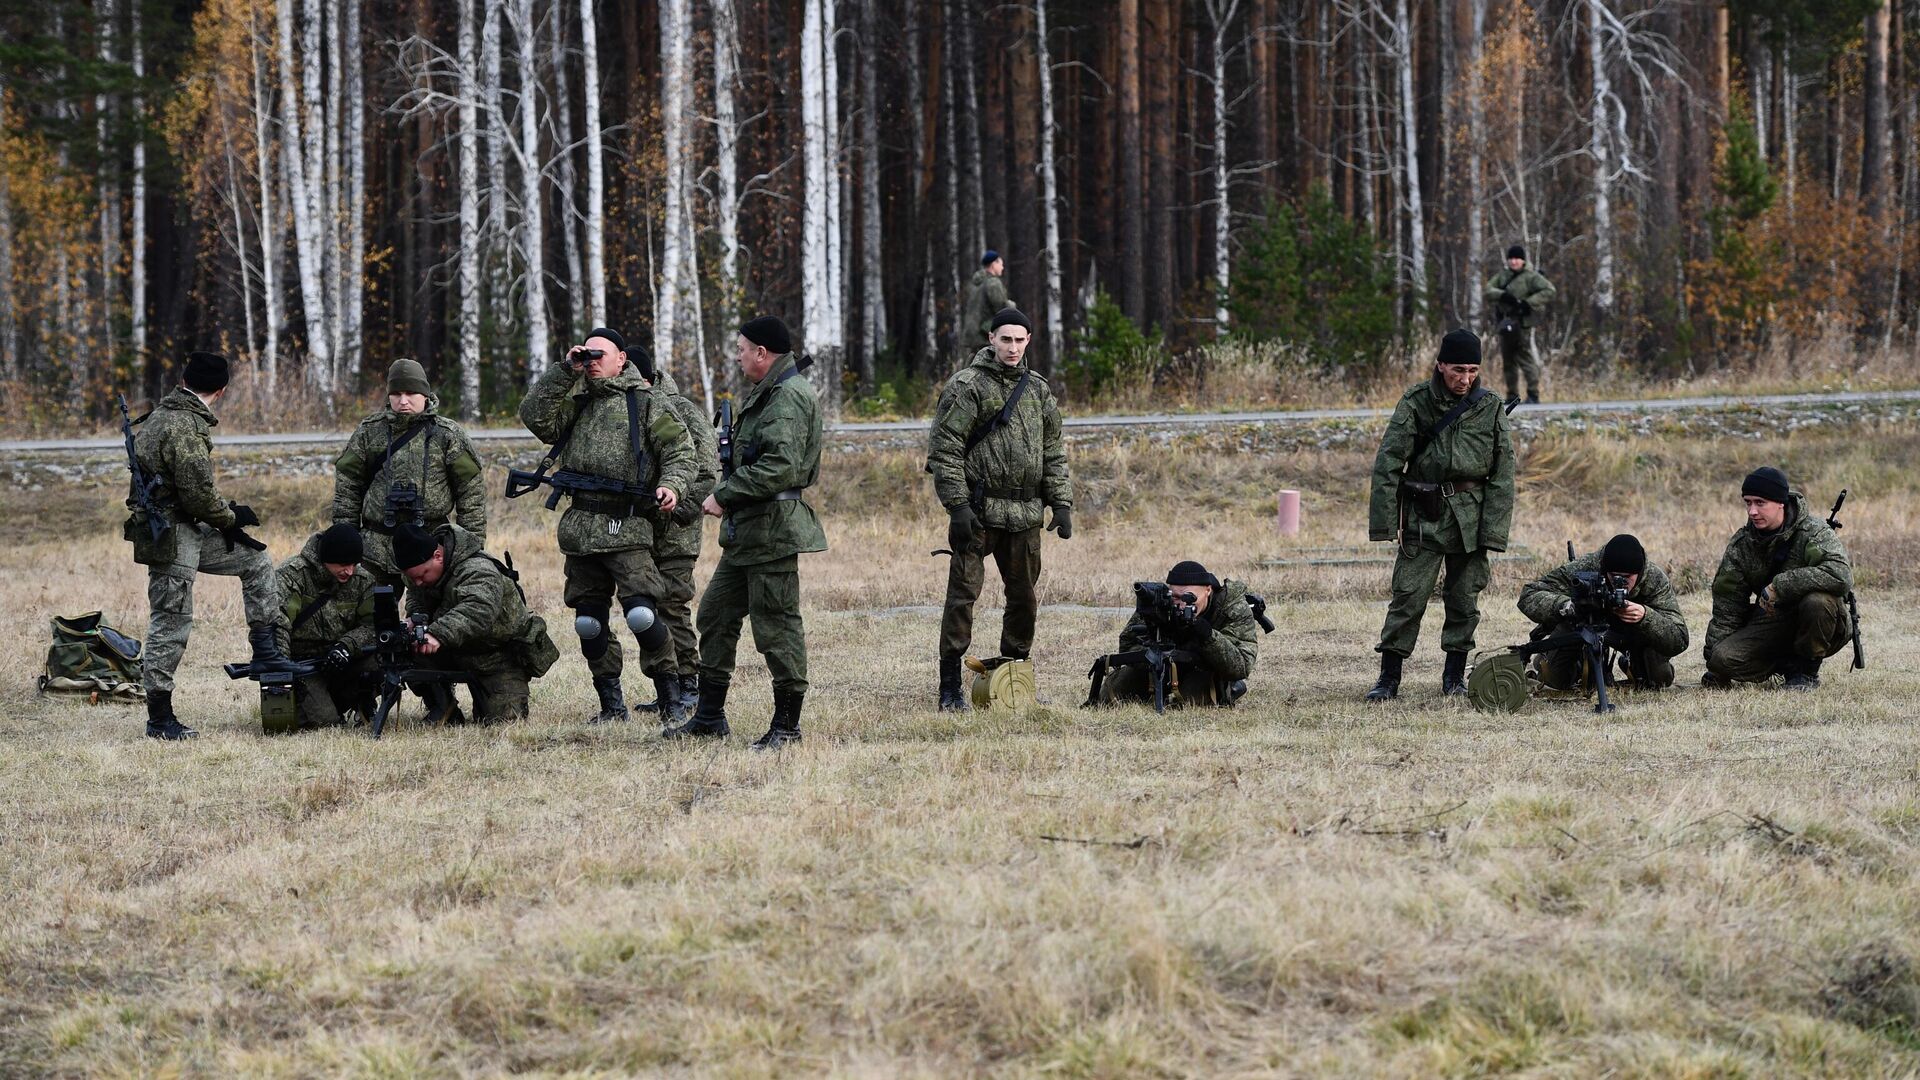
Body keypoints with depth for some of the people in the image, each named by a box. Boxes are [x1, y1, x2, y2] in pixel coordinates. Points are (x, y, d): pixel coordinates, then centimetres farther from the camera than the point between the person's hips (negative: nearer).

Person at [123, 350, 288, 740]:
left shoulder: (162, 415, 12)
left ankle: (265, 650, 18)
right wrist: (230, 518, -3)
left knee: (255, 559, 17)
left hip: (187, 532, 10)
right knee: (171, 624, -4)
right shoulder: (186, 427, -20)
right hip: (169, 539, -10)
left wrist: (226, 520, 11)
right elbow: (199, 493, -22)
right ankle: (159, 719, 2)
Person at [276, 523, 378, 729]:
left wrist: (345, 646, -24)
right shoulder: (291, 575, -14)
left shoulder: (363, 580, 1)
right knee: (325, 722, -24)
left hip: (341, 663, 4)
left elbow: (370, 625, -3)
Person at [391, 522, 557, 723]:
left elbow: (479, 611, -52)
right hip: (459, 653, 6)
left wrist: (439, 633, -66)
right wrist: (415, 618, -21)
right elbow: (416, 599, 6)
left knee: (503, 718, -18)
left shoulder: (478, 572, -33)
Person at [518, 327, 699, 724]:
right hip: (581, 525, 6)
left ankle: (670, 693, -5)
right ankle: (611, 703, 14)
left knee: (641, 613, -18)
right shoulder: (577, 404, 19)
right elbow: (536, 417, 4)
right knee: (589, 621, 6)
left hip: (627, 526, -6)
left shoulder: (647, 403, 4)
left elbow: (681, 450, 0)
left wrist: (672, 485, -19)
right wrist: (564, 372, 1)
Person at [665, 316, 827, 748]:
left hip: (773, 529, -11)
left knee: (776, 627, -5)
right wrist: (726, 496, 10)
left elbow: (780, 468, -25)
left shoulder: (789, 398, -16)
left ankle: (787, 725, 2)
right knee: (715, 616, 14)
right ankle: (710, 717, 21)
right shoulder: (766, 394, 18)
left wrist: (724, 496, -18)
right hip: (745, 533, 11)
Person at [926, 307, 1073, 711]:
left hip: (1025, 515, 6)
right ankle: (950, 688, -4)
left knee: (1024, 597, 11)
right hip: (978, 511, -6)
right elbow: (943, 450, -9)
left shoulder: (1038, 390, 13)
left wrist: (1062, 503, 9)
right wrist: (957, 505, -15)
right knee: (963, 594, -6)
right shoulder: (967, 387, -6)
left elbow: (1054, 453, 18)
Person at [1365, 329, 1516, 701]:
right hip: (1423, 516, -2)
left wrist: (1494, 529, -5)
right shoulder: (1415, 403, -4)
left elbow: (1502, 474, 2)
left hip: (1470, 515, 2)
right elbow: (1387, 463, -5)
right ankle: (1389, 678, -1)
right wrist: (1384, 520, -12)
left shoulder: (1490, 408, 1)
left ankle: (1455, 677, 18)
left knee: (1465, 601, 6)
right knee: (1408, 598, -6)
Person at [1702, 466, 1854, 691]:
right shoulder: (1741, 544, 0)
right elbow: (1726, 607, 4)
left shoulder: (1813, 532, -16)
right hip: (1771, 622, 3)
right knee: (1723, 657, -22)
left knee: (1816, 601, -38)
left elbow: (1841, 575, -34)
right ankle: (1789, 665, 4)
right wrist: (1714, 671, 0)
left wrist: (1779, 586, -32)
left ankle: (1807, 671, -11)